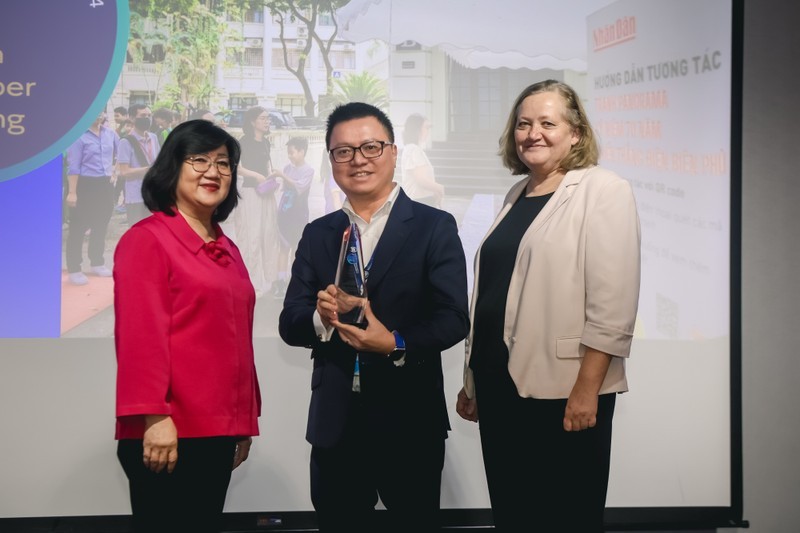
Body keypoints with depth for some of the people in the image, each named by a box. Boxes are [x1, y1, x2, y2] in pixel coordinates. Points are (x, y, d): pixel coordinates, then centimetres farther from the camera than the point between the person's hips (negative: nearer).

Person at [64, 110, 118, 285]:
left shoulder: (109, 133, 5)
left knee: (101, 226, 16)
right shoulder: (79, 135, -13)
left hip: (105, 185, 6)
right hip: (85, 185, -6)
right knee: (78, 228, -1)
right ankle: (74, 270, 4)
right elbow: (73, 166, -15)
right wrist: (72, 192, -18)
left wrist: (115, 170, 11)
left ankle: (97, 263, 31)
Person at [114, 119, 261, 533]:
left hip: (218, 430, 8)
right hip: (168, 434, -7)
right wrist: (154, 417, -20)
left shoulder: (227, 250, 15)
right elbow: (140, 335, -14)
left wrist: (245, 423, 18)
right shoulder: (147, 239, -7)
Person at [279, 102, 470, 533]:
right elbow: (289, 324, 2)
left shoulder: (434, 227, -2)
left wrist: (396, 344, -25)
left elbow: (454, 319, -9)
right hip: (335, 422, 3)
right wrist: (321, 318, -19)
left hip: (411, 420, -3)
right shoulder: (317, 235, 8)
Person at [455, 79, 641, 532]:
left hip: (563, 392, -7)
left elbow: (613, 304, -15)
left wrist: (586, 390, -19)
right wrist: (472, 378, 19)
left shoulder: (602, 191, -8)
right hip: (502, 386, 7)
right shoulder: (517, 196, 14)